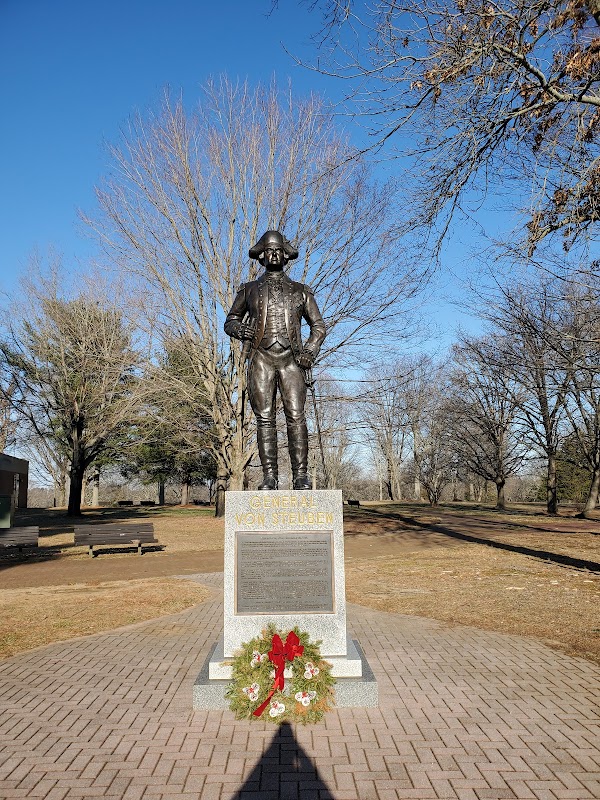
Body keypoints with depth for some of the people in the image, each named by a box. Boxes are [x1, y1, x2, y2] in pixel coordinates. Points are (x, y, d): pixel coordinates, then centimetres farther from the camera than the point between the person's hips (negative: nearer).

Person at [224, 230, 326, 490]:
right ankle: (269, 476, -4)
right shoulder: (249, 290, 18)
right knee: (264, 419, -5)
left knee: (296, 417, -11)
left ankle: (300, 475, -10)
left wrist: (311, 351, -1)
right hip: (261, 359, 1)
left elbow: (318, 325, 18)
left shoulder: (301, 291, 17)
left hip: (291, 360, -1)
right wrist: (239, 329, -2)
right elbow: (230, 321, 23)